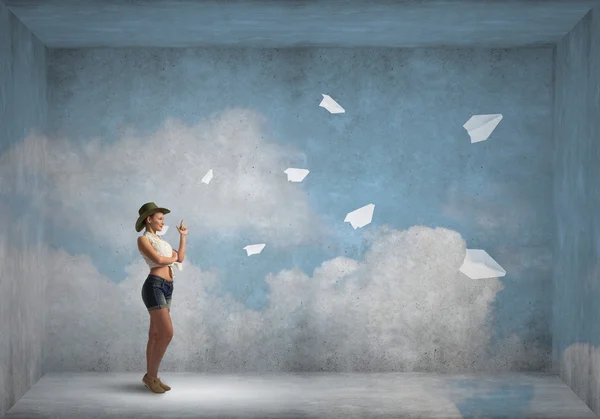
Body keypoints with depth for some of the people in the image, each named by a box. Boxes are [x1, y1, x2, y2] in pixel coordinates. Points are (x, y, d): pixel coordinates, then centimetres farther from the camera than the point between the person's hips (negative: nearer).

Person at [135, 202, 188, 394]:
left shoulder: (160, 240, 23)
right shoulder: (143, 239, -3)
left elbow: (180, 258, 16)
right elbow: (158, 259, -17)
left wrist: (183, 236, 18)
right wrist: (173, 258, 1)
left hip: (167, 288, 9)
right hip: (154, 286, -9)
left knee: (156, 335, 10)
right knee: (167, 333, -15)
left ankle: (151, 377, 16)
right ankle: (151, 376, -3)